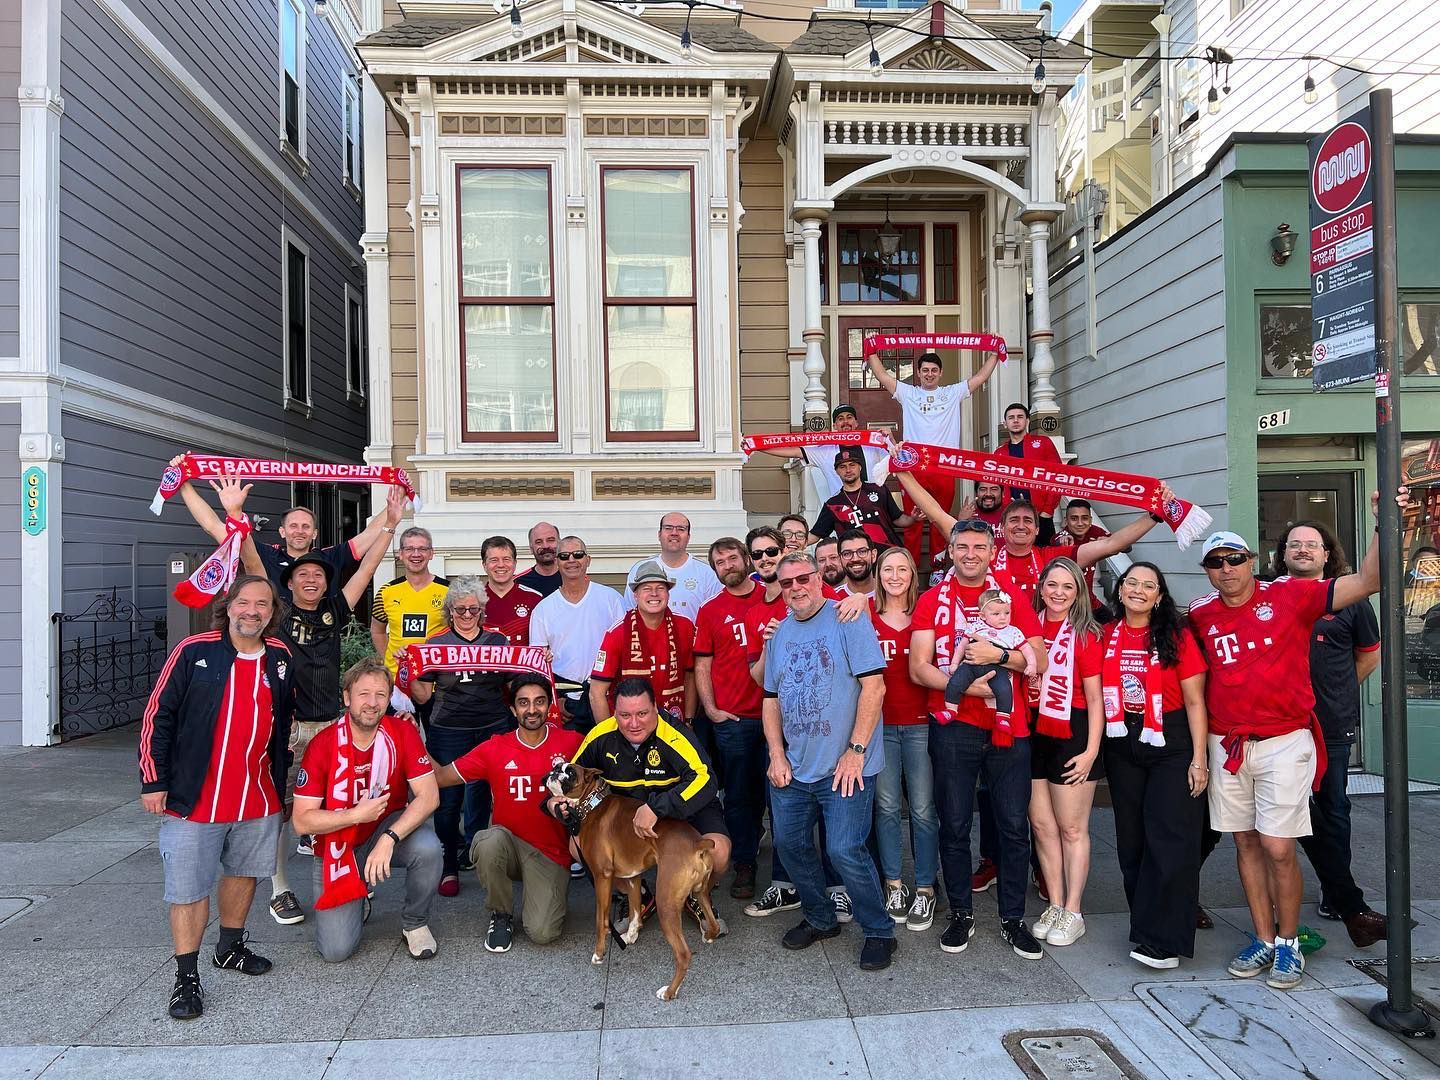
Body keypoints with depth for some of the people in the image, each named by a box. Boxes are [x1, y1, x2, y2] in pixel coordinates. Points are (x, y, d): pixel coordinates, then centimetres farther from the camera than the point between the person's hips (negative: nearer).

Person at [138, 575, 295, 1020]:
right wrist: (153, 781, -9)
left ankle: (231, 948, 38)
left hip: (258, 798, 5)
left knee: (243, 872, 18)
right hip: (194, 798, -4)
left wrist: (280, 781, 18)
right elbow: (157, 716, -6)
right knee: (188, 889, 1)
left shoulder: (280, 658, 4)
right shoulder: (194, 652, -9)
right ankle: (187, 978, 14)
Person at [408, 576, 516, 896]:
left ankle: (473, 855, 26)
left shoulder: (498, 641, 7)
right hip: (448, 733, -1)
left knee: (481, 798, 4)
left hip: (493, 729, 1)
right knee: (448, 800, 0)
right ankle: (449, 867, 17)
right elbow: (422, 696, 3)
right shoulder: (435, 644, 3)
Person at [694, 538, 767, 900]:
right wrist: (711, 709, -4)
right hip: (731, 718, 0)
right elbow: (702, 666, 6)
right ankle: (745, 866, 19)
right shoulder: (710, 611, 5)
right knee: (739, 795, 7)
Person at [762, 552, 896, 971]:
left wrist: (856, 751, -16)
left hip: (844, 767, -6)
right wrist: (777, 755, 4)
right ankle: (820, 918, 34)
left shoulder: (847, 619, -9)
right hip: (793, 767, 7)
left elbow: (874, 686, -14)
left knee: (845, 850, -8)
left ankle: (879, 932, 15)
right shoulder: (779, 633, 10)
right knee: (790, 843, 11)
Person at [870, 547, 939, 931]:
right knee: (886, 807, 8)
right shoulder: (866, 619, 4)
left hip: (920, 723, -1)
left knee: (923, 809, 2)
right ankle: (894, 885, 21)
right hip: (880, 723, 1)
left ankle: (925, 889, 14)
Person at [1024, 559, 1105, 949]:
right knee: (1042, 825, 10)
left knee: (1072, 828, 4)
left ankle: (1073, 913, 16)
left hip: (1071, 738, -4)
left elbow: (1094, 699, -6)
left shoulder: (1085, 636, -6)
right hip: (1033, 736, 4)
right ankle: (1054, 906, 23)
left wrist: (1091, 750, -11)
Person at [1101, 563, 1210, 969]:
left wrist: (1199, 757, -11)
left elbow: (1194, 700, -6)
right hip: (1122, 746, 4)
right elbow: (1099, 693, 12)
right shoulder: (1107, 636, 5)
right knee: (1132, 841, 10)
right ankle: (1146, 926, 23)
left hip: (1171, 744, -4)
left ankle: (1162, 942, 0)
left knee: (1170, 842, -6)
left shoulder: (1176, 636, -5)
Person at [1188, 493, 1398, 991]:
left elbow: (1367, 581, -11)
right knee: (1246, 843, 10)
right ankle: (1264, 939, 24)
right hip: (1227, 744, 3)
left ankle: (1288, 943, 17)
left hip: (1284, 741, -3)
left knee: (1278, 849, -3)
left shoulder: (1290, 595, -5)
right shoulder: (1200, 615, 3)